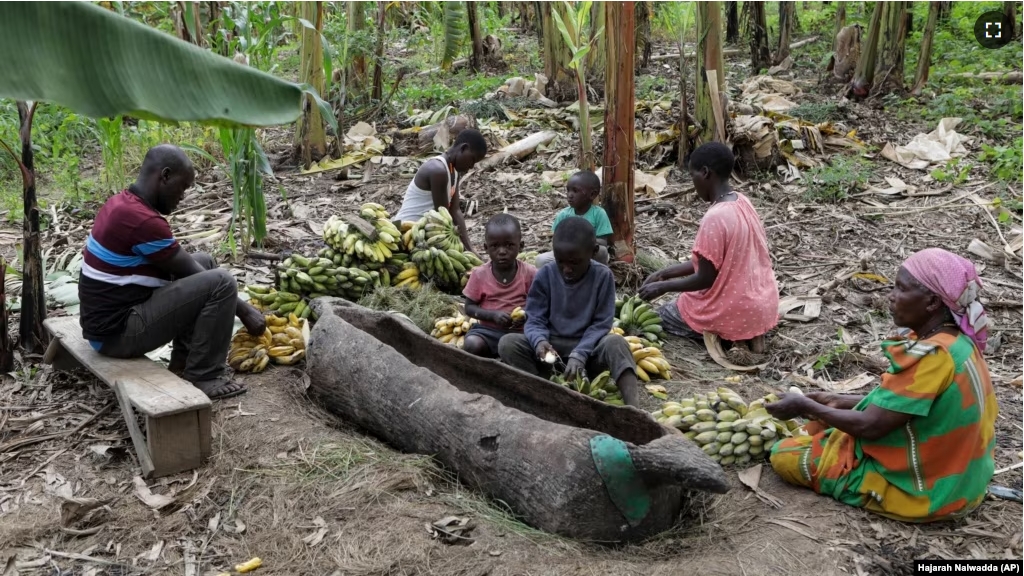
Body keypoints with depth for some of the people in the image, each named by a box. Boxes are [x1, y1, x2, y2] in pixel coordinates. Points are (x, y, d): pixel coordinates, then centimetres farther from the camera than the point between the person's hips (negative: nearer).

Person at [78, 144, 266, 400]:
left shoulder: (122, 204, 9)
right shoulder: (143, 220, -22)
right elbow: (192, 275, -13)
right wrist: (245, 311, -2)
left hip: (107, 319, 10)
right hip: (117, 332, -10)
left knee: (204, 262, 15)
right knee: (221, 282, -17)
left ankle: (183, 364, 14)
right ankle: (202, 378, -8)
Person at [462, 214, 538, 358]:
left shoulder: (529, 273, -3)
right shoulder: (480, 274, -2)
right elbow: (469, 307, 2)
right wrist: (493, 315, -16)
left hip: (520, 330, 0)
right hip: (489, 329, 1)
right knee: (471, 344, -30)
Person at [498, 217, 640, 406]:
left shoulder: (602, 276, -9)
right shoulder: (545, 275, -6)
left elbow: (601, 324, -10)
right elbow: (535, 320, -4)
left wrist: (579, 354, -25)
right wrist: (539, 340, -28)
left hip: (588, 348, -2)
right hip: (552, 348, 2)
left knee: (614, 343, -34)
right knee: (507, 343, -22)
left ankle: (633, 409, -48)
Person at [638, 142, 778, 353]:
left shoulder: (715, 218, -25)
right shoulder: (741, 202, 2)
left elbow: (705, 279, -19)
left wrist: (663, 286, -5)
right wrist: (665, 273, 10)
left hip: (735, 311, -8)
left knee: (660, 318, 12)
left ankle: (735, 335, 0)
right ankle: (749, 332, 11)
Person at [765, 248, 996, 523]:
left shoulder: (932, 356, -30)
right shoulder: (958, 342, -1)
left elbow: (871, 426, -26)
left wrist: (806, 406, -13)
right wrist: (840, 401, 9)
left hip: (922, 490, -9)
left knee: (783, 454, -3)